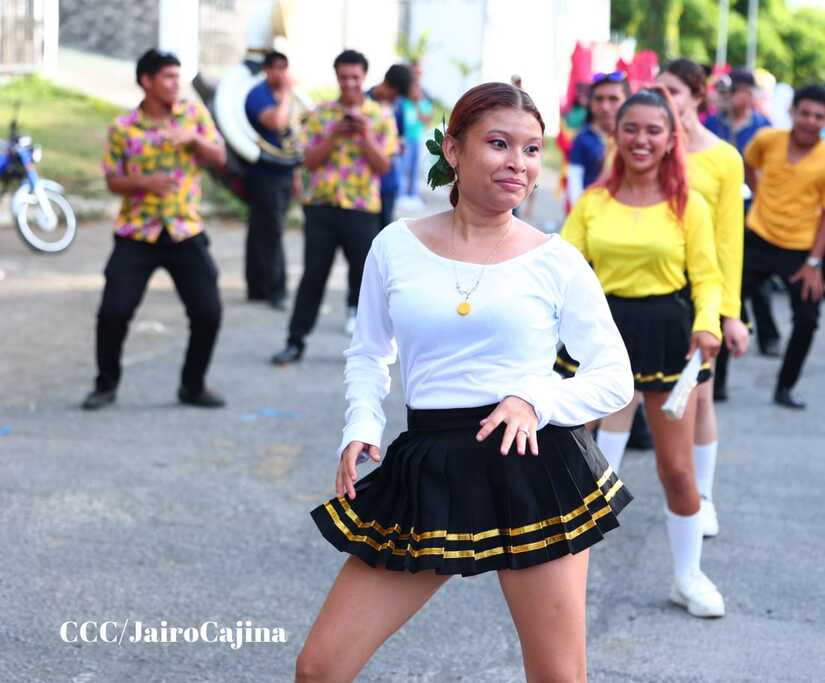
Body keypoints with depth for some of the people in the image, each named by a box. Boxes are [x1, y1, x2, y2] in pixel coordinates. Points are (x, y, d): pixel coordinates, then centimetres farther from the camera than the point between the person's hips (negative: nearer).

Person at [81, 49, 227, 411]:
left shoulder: (194, 112, 3)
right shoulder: (123, 127, -2)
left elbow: (220, 157, 3)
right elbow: (112, 180, 0)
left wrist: (195, 141, -16)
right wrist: (144, 182, -20)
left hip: (186, 232, 2)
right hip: (136, 234, -1)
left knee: (208, 312, -3)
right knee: (113, 312, -6)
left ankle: (193, 386, 16)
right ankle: (106, 385, 13)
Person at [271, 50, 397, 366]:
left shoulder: (381, 117, 2)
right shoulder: (320, 114, 4)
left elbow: (383, 166, -4)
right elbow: (310, 160, -1)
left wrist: (365, 135, -17)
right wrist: (334, 135, -14)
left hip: (362, 208, -1)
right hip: (321, 205, 1)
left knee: (365, 275, 2)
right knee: (313, 275, 3)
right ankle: (295, 342, 8)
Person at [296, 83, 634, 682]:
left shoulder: (557, 261, 0)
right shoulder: (396, 246, 4)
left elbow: (616, 379, 3)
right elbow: (368, 354, 17)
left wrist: (535, 400, -14)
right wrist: (362, 427, -1)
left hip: (532, 468, -2)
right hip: (428, 470, 2)